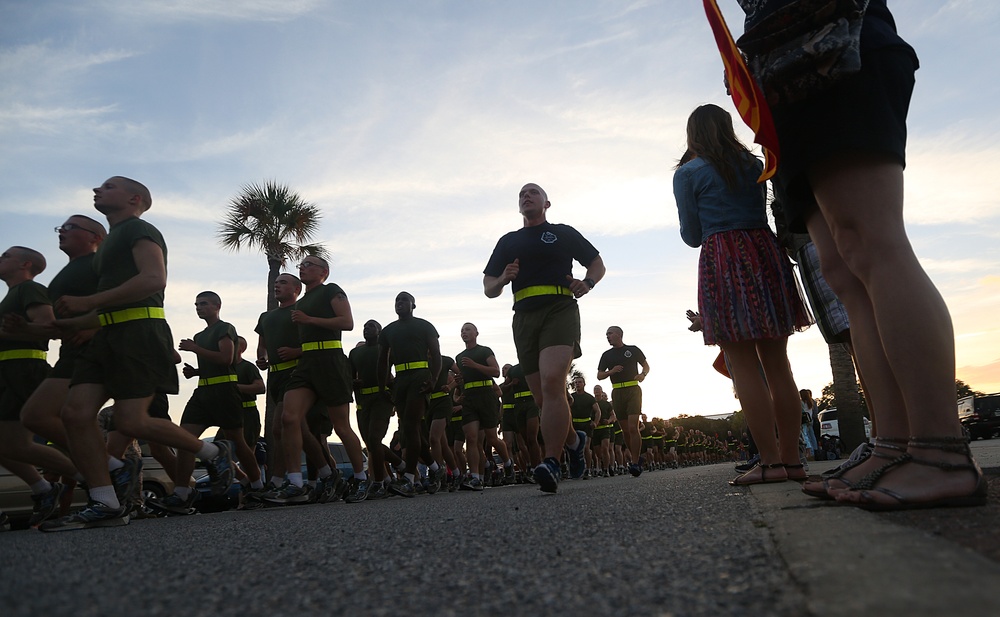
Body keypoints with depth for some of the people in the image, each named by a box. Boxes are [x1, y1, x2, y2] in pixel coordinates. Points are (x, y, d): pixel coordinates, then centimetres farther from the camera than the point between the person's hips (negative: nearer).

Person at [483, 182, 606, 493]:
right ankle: (573, 440, 31)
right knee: (543, 397, 4)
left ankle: (552, 463, -27)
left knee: (552, 382, -26)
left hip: (559, 309, -4)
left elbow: (597, 264, 18)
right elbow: (489, 289, 19)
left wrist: (587, 283, -5)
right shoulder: (507, 241, 22)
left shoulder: (563, 233, 15)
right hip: (524, 317, 4)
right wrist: (503, 279, -4)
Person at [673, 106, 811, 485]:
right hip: (766, 254, 5)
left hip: (722, 261, -5)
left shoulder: (687, 174, 3)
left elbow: (692, 236, 6)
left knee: (743, 365, -5)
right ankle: (791, 458, 7)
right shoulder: (755, 165, 16)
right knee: (777, 363, 6)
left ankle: (771, 461, -7)